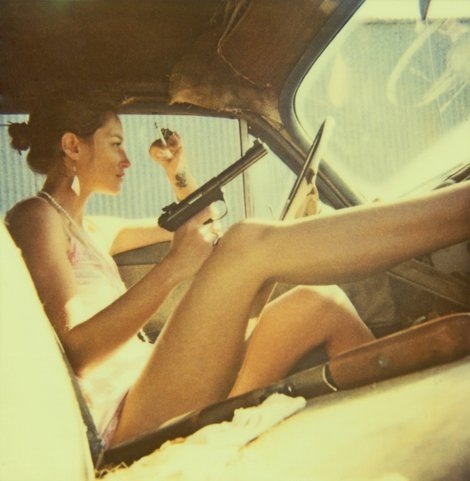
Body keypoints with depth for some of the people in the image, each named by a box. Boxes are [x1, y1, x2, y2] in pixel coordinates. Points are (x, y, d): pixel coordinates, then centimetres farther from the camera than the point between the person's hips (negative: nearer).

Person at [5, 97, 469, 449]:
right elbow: (73, 350, -18)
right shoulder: (34, 218, -3)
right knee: (249, 244, -26)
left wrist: (178, 172, 18)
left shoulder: (85, 229, 25)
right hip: (127, 424, -10)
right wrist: (173, 267, -21)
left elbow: (194, 224, 37)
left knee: (321, 304, -2)